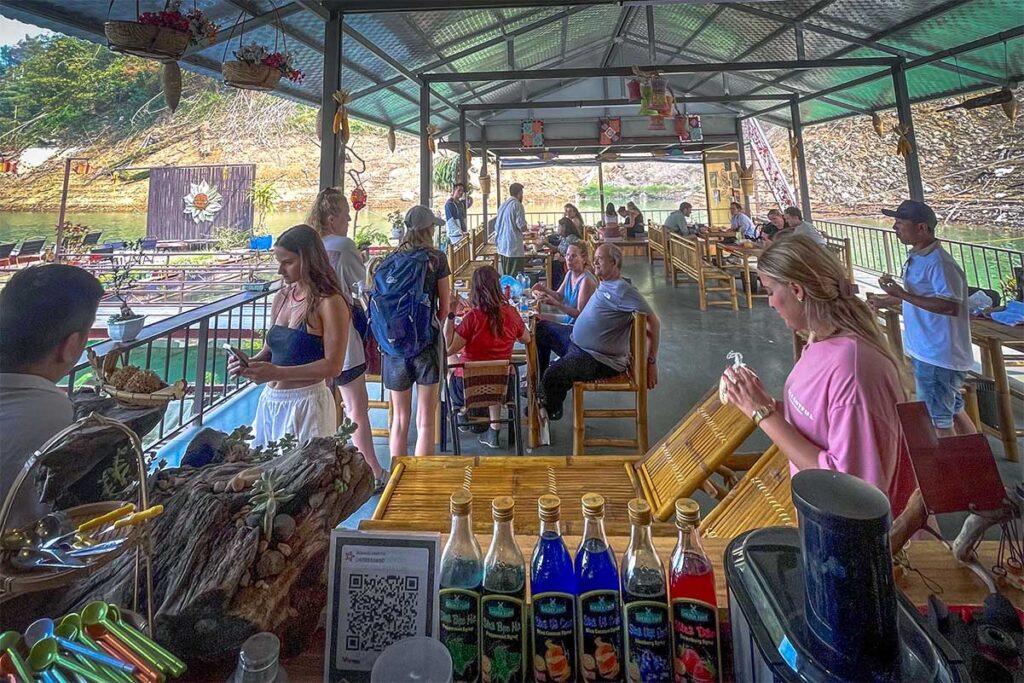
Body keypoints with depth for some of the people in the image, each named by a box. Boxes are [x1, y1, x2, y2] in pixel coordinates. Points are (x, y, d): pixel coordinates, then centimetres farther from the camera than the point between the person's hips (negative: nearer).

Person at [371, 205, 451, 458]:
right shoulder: (436, 259, -4)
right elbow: (444, 308, -2)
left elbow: (378, 306, 3)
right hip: (426, 344, -3)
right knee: (425, 420, 5)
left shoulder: (388, 262, 4)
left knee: (399, 418, 15)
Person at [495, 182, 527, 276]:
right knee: (515, 277, -6)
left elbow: (497, 226, 18)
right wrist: (525, 227, 7)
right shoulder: (517, 205, -9)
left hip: (502, 247, 8)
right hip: (514, 248, -8)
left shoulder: (503, 205, 14)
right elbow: (521, 226, -15)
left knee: (505, 276, 12)